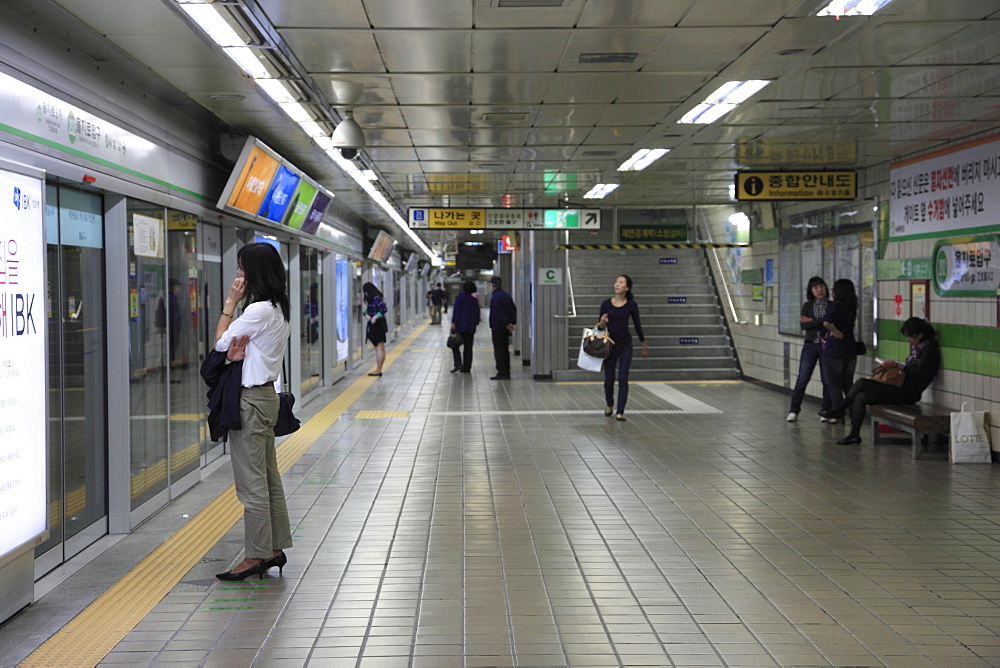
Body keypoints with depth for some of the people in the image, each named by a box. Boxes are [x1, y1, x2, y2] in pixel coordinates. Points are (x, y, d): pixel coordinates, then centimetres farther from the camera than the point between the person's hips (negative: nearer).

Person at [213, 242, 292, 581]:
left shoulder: (259, 311, -19)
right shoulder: (278, 309, 12)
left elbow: (221, 342, -11)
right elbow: (234, 344, 14)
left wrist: (230, 302, -5)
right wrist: (237, 351, -9)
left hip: (251, 399, -10)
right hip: (265, 395, 10)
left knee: (252, 482, -4)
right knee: (269, 477, 13)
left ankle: (256, 556, 2)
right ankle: (275, 549, 20)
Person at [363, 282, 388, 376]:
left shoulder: (376, 298, -14)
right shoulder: (370, 299, 14)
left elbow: (384, 309, -24)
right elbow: (366, 311, 18)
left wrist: (375, 317, -20)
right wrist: (366, 315, -4)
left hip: (378, 325, -10)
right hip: (372, 326, 10)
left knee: (380, 348, -5)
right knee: (377, 348, 11)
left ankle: (378, 370, -4)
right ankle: (378, 369, 15)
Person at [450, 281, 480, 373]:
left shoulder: (460, 297, -8)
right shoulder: (474, 300, 8)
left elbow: (456, 310, -14)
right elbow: (477, 313, 12)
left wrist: (453, 322, -12)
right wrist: (475, 324, 19)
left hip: (460, 326, -5)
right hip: (471, 327, 5)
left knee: (455, 345, 4)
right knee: (468, 347, 8)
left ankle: (458, 364, -11)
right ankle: (467, 367, 8)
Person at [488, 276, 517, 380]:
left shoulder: (495, 297, -14)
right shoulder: (507, 296, 13)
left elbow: (498, 313, -19)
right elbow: (514, 309, 11)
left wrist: (506, 323, -15)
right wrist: (512, 322, 5)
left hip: (497, 327, -9)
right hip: (506, 328, 9)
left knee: (499, 351, -6)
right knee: (505, 350, 13)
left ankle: (502, 372, -9)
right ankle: (506, 373, 16)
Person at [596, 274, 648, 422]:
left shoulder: (631, 305, -4)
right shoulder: (606, 304, -2)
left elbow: (637, 325, 6)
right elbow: (600, 327, 5)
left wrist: (644, 346, 13)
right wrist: (602, 323, -20)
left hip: (625, 345, -1)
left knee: (623, 379, -6)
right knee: (609, 379, 9)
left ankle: (620, 412, 0)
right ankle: (609, 406, 34)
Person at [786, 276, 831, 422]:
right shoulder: (807, 306, 6)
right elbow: (803, 325, -7)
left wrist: (812, 322, -10)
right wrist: (822, 322, -13)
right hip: (810, 346, 1)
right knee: (802, 378, -1)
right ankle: (794, 410, 6)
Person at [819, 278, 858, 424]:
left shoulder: (834, 306, -13)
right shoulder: (852, 308, 7)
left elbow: (826, 322, -30)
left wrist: (836, 332, -14)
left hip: (833, 350, -6)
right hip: (850, 349, 6)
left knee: (834, 384, 4)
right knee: (848, 384, 17)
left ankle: (839, 416, 6)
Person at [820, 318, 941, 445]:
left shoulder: (930, 348, -9)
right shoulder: (918, 347, 19)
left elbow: (919, 373, -18)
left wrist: (898, 365, -14)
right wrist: (890, 366, 8)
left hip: (909, 392, -9)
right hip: (902, 388, 9)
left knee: (861, 383, -14)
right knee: (859, 397, -6)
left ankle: (839, 410, 3)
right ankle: (854, 435, -5)